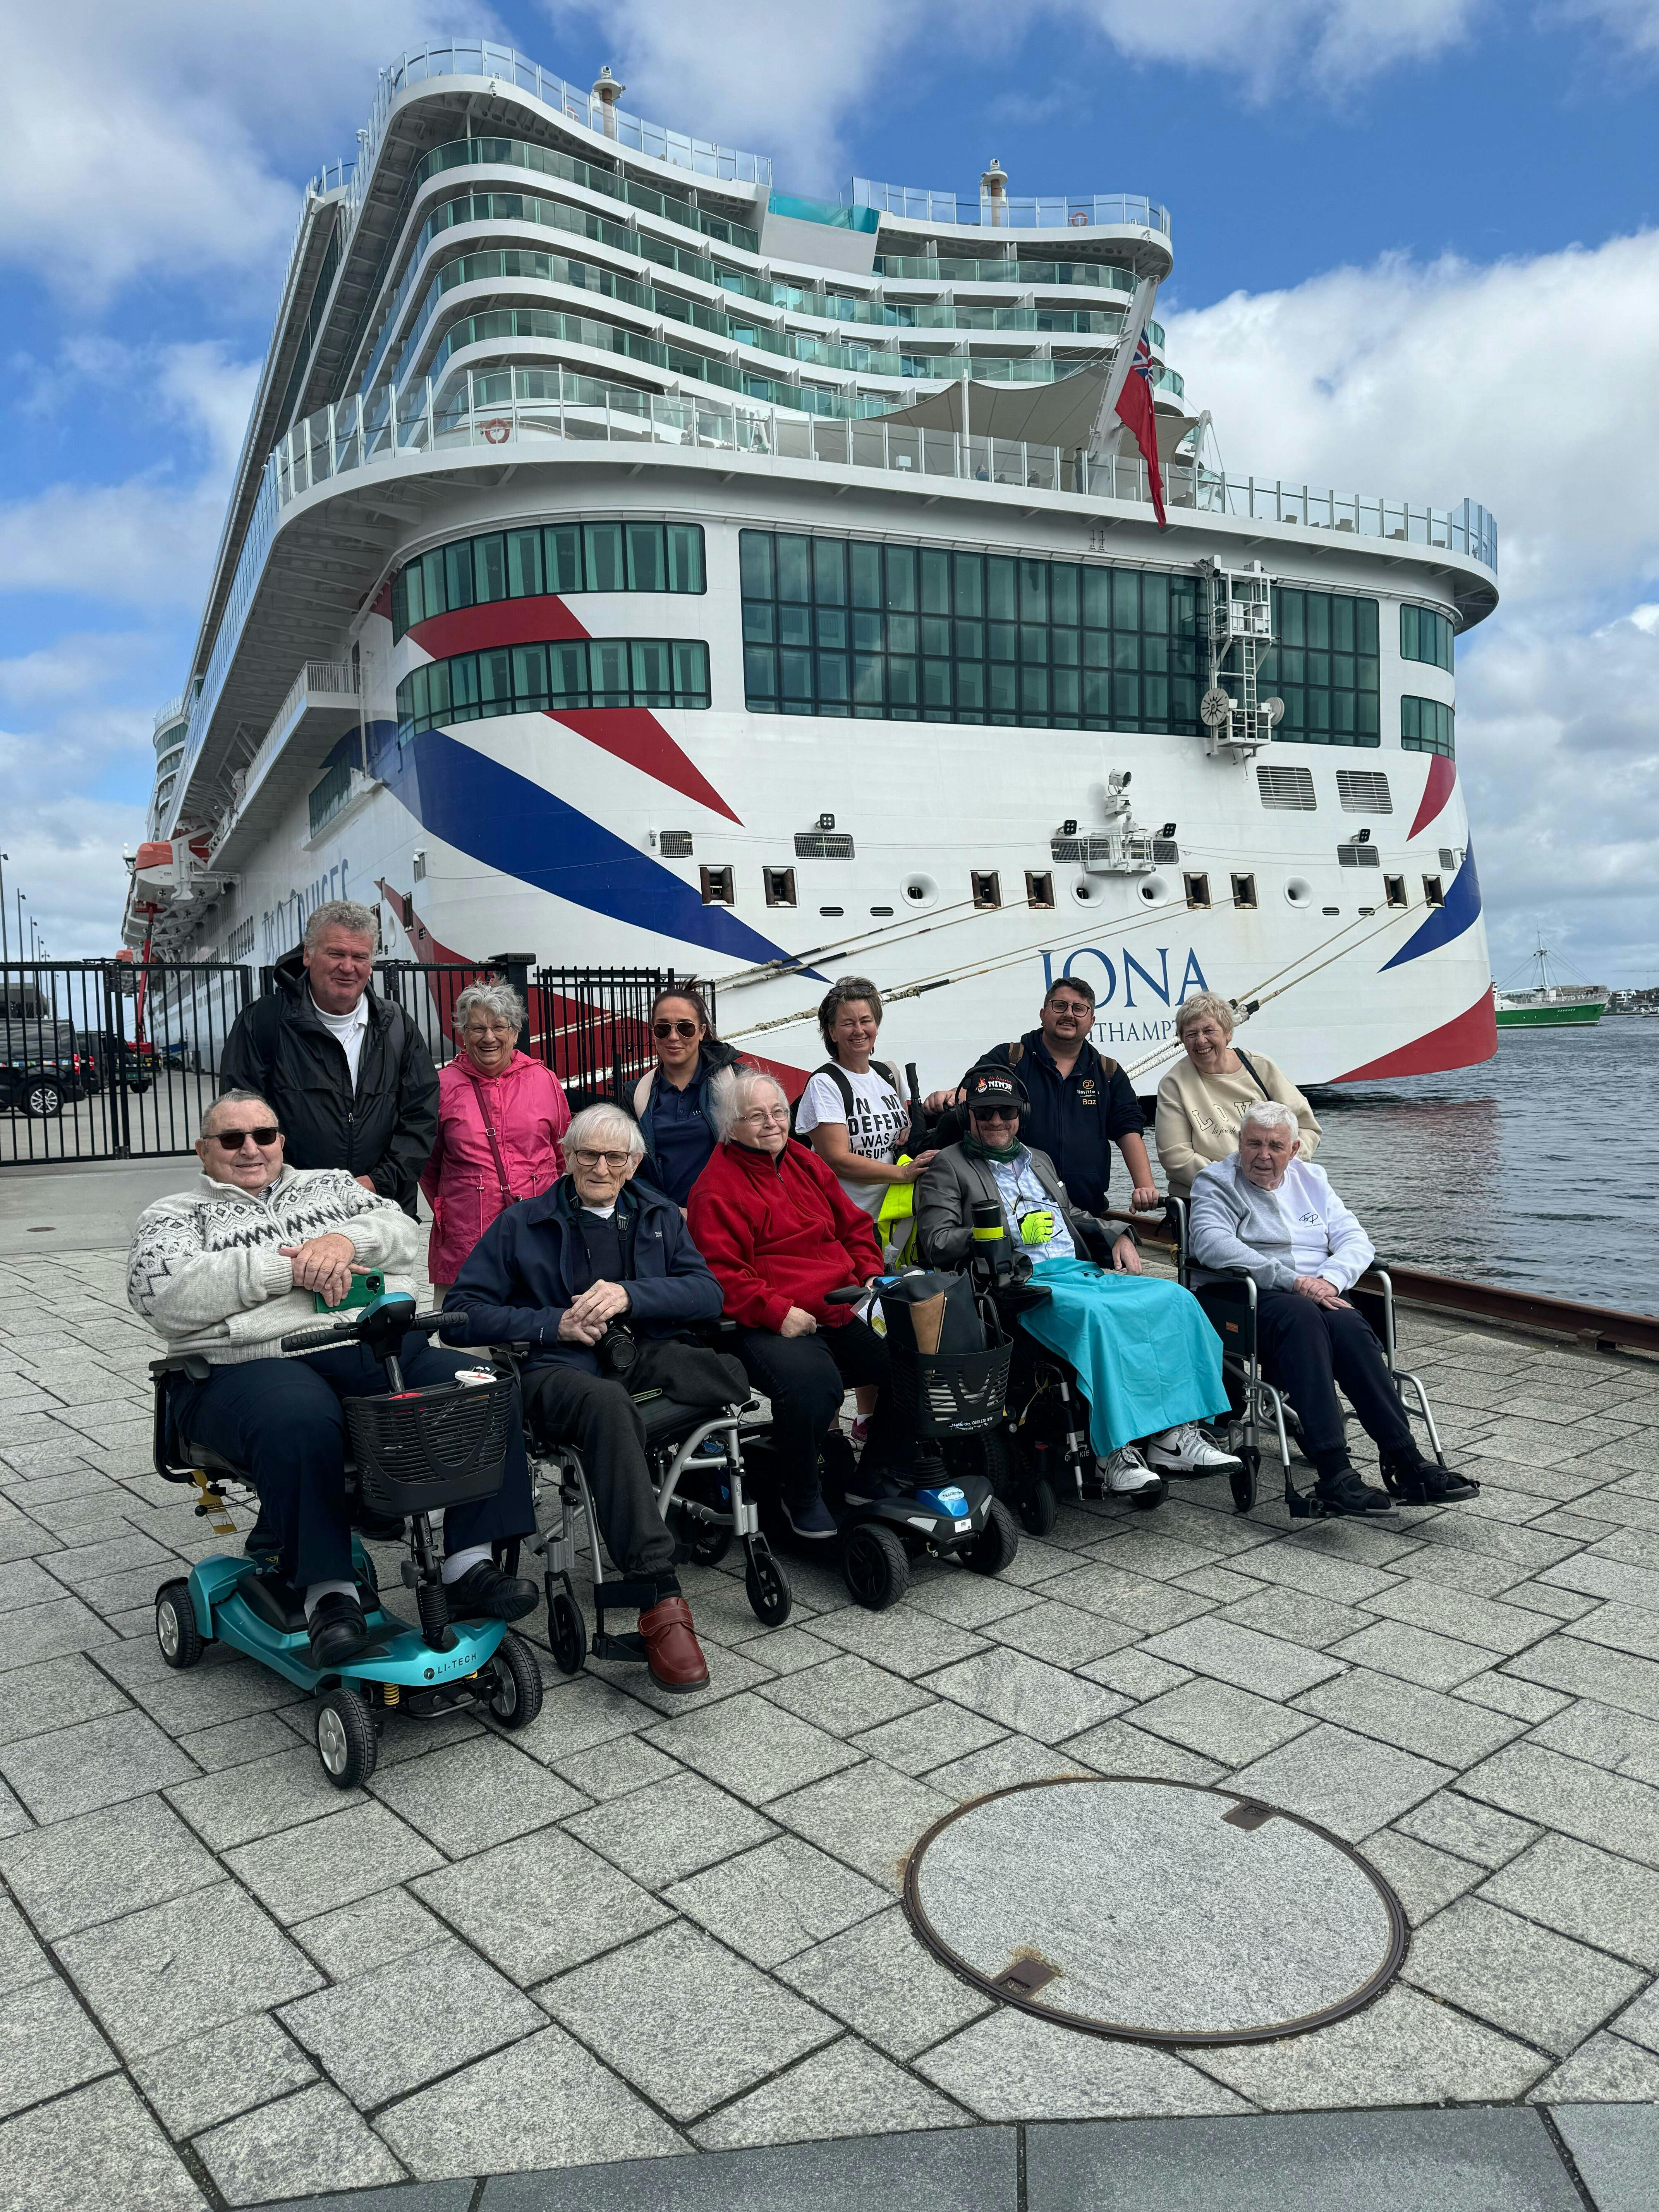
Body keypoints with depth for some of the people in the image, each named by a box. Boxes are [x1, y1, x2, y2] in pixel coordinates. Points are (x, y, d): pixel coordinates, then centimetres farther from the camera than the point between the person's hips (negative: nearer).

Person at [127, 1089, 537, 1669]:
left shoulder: (329, 1184, 26)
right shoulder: (175, 1215, 16)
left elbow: (402, 1231, 12)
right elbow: (161, 1292, -5)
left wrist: (345, 1240, -11)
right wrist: (290, 1268, -10)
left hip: (381, 1346, 4)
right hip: (255, 1363, -3)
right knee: (298, 1426, -39)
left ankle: (471, 1564, -17)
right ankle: (328, 1591, -26)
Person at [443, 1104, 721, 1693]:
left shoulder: (660, 1216, 21)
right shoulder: (523, 1224, 14)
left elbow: (707, 1293, 6)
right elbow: (463, 1314, 6)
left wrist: (629, 1294, -10)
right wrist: (556, 1323, -7)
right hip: (563, 1370, -4)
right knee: (608, 1404, -39)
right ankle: (660, 1600, -44)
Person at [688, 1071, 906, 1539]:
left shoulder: (807, 1164, 19)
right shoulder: (716, 1189, -3)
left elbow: (856, 1226, 25)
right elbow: (721, 1273, -11)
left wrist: (870, 1279, 8)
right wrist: (778, 1312, -20)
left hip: (841, 1315, 7)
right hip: (769, 1327, -7)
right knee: (813, 1385, -35)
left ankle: (875, 1479, 9)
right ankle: (802, 1497, -6)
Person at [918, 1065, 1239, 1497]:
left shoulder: (1040, 1161, 31)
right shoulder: (948, 1166, 9)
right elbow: (938, 1244, -3)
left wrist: (1117, 1237, 16)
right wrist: (1010, 1233, -12)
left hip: (1079, 1270, 7)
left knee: (1174, 1299, -16)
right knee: (1095, 1315, -37)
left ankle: (1173, 1436, -20)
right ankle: (1117, 1452, -35)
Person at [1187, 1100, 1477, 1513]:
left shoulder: (1312, 1179, 21)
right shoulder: (1217, 1182, 5)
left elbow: (1356, 1241, 11)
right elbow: (1212, 1243, -14)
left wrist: (1329, 1279, -12)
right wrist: (1291, 1280, -22)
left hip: (1317, 1295, 4)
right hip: (1246, 1298, -4)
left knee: (1349, 1326, -30)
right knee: (1300, 1315, -37)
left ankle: (1404, 1462, -35)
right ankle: (1333, 1470, -46)